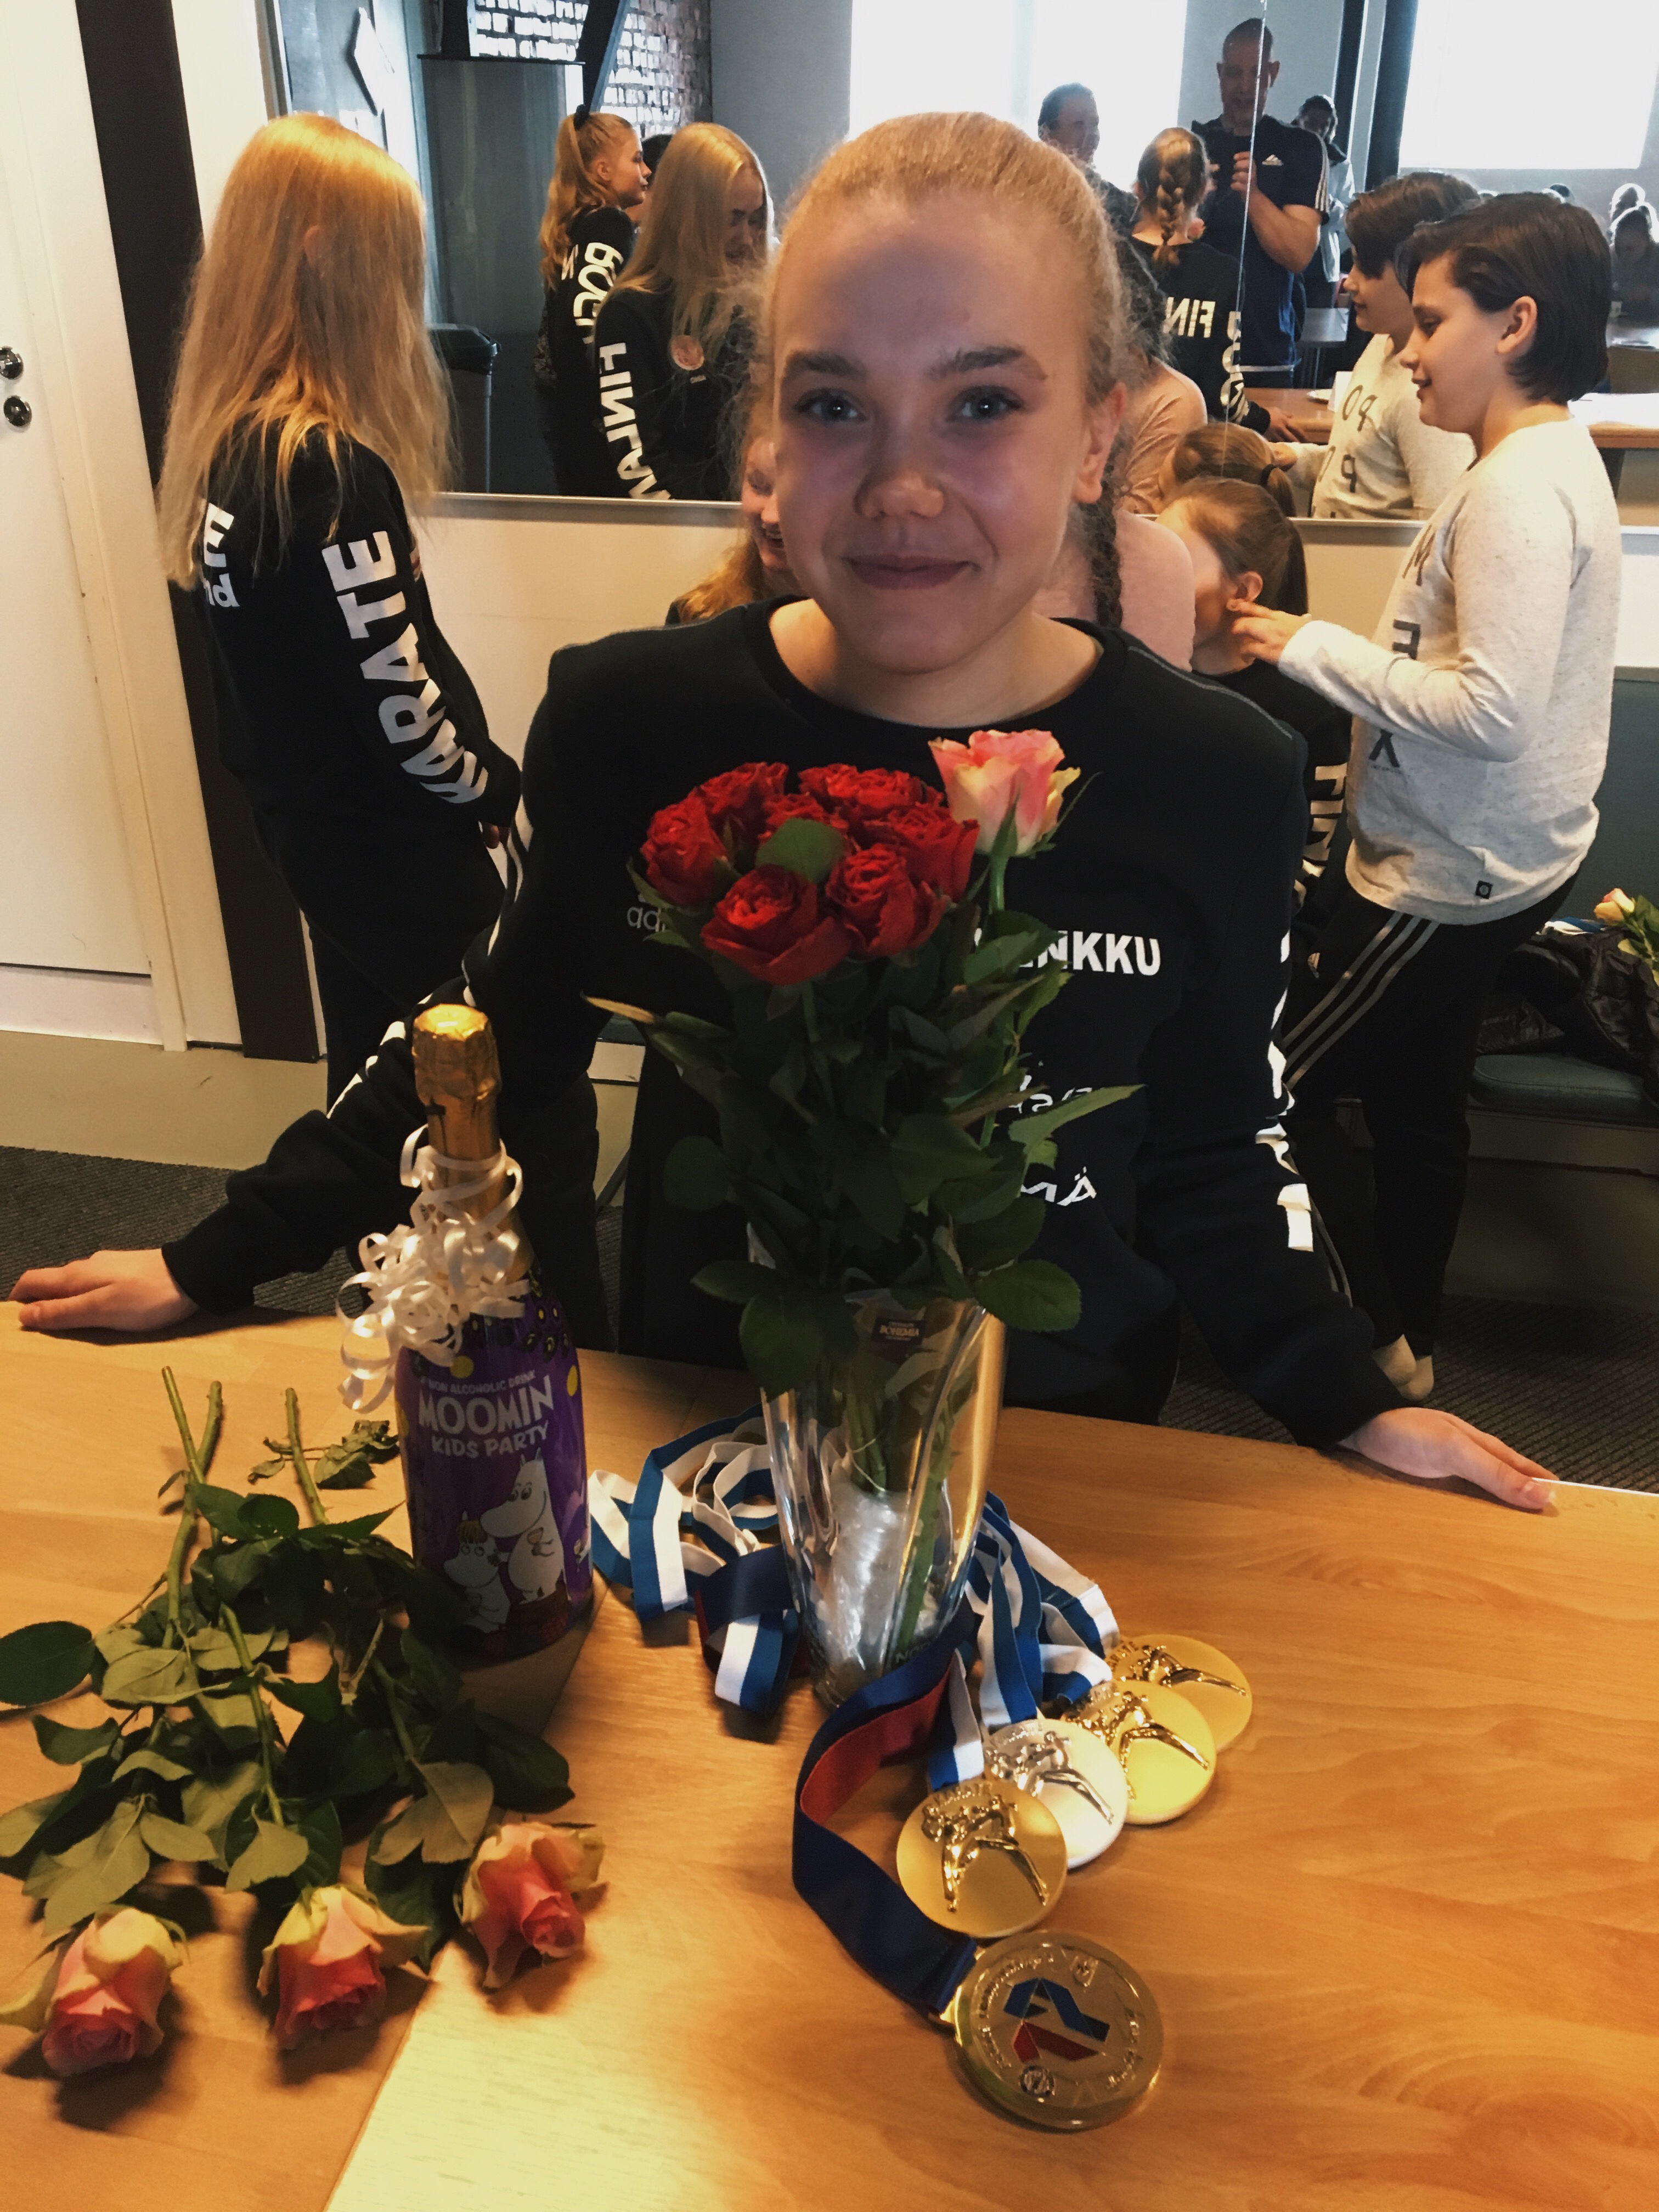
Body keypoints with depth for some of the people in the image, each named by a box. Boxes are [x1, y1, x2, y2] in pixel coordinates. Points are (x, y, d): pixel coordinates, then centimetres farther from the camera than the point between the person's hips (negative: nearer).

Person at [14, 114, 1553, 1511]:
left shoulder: (1216, 786, -15)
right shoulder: (630, 725, -17)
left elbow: (1207, 1164, -2)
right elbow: (500, 1048, -4)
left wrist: (1348, 1401, -7)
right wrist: (216, 1263, 0)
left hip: (1054, 1440, 1)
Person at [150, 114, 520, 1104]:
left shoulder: (228, 435, 1)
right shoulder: (333, 469, -26)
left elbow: (307, 654, 6)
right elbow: (395, 695, -23)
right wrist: (487, 786, -4)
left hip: (305, 811, 9)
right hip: (387, 834, -8)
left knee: (375, 1055, 24)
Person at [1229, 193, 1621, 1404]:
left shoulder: (1520, 490, -21)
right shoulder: (1550, 460, 10)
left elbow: (1494, 711, -28)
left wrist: (1315, 647, -20)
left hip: (1452, 878, -10)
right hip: (1477, 862, 10)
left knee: (1279, 1090, 0)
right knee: (1416, 1101, 20)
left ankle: (1377, 1339, 15)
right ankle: (1411, 1337, 36)